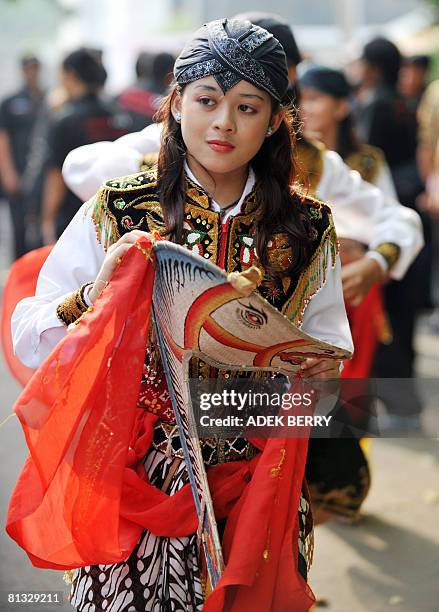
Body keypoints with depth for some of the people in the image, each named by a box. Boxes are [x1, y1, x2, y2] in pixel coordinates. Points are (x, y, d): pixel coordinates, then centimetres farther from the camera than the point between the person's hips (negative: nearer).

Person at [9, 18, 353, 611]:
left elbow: (328, 339, 12)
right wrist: (98, 293, -23)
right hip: (134, 475, -1)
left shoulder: (306, 228, 2)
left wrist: (326, 364, -11)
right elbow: (29, 338, -5)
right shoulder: (118, 210, -4)